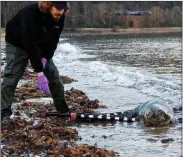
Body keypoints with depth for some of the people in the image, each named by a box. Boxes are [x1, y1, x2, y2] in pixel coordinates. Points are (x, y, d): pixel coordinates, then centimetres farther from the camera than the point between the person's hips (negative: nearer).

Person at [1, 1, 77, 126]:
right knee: (11, 76, -15)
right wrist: (39, 72, -41)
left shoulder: (59, 17, -20)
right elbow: (30, 44, -40)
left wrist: (45, 58, -23)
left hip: (42, 47, 5)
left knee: (53, 74, -1)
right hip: (18, 45, -5)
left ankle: (63, 109, 8)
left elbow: (53, 41, -9)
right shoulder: (30, 13, -39)